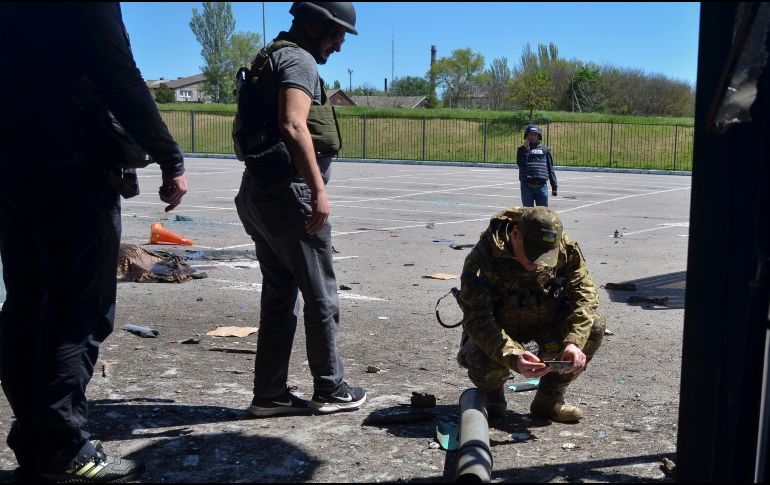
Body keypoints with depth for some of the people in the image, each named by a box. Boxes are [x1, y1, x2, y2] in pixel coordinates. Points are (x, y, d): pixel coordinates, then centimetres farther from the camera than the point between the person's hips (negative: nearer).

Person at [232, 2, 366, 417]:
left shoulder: (270, 59, 21)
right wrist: (319, 189, -25)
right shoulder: (299, 60, -9)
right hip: (288, 192, -9)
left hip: (258, 192, 10)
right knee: (321, 296, 2)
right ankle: (330, 391, 12)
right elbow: (293, 126, -24)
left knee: (279, 296, 12)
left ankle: (269, 395, 15)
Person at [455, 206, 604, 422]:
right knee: (483, 360, -37)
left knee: (594, 326, -20)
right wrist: (513, 356, -47)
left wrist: (573, 343, -32)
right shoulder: (483, 257, -28)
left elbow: (583, 296, -15)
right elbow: (477, 319, -32)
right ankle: (492, 391, 4)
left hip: (544, 332, 4)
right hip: (498, 337, -3)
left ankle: (549, 398, -2)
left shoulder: (566, 250, -15)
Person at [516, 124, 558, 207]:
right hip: (527, 186, -1)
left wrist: (554, 186, 7)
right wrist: (526, 149, -9)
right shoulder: (522, 149, 9)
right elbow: (520, 164, -9)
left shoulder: (545, 149, 12)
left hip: (541, 185, 1)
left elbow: (550, 168, 11)